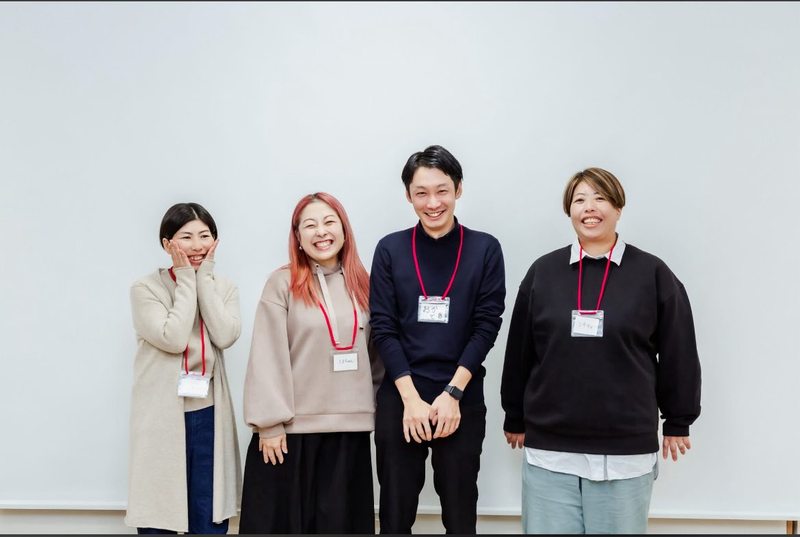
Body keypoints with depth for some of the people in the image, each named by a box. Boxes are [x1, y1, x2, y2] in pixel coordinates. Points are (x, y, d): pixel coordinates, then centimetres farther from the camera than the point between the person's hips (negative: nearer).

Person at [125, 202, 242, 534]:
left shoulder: (224, 288, 8)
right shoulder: (146, 289, -4)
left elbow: (225, 336, -10)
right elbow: (173, 338, -18)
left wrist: (204, 277, -7)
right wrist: (187, 280, -10)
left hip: (209, 415, 4)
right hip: (162, 417, -3)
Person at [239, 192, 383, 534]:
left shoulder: (362, 285, 10)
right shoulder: (282, 283, -5)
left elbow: (375, 353, 13)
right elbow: (267, 358, -8)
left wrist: (383, 409, 9)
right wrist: (269, 423, -12)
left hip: (349, 427, 4)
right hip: (292, 426, -3)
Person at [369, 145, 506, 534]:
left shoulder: (485, 249, 1)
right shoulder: (390, 249, 2)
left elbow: (486, 327, -3)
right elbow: (383, 329, -1)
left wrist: (452, 394, -11)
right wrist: (411, 399, -10)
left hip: (463, 402, 0)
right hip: (399, 400, 1)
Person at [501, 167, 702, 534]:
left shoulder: (653, 274, 0)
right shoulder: (543, 271, 5)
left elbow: (678, 354, 4)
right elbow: (519, 352, 9)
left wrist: (678, 423, 7)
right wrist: (515, 419, 12)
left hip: (625, 451, -1)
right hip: (549, 449, 2)